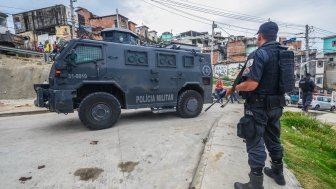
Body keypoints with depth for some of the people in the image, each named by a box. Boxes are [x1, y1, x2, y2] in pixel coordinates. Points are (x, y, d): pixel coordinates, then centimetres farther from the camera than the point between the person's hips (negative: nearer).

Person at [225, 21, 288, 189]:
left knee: (255, 143, 1)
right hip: (276, 105, 9)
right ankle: (278, 172, 41)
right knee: (273, 139, 23)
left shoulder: (259, 54, -18)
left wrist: (232, 88, -12)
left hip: (258, 106, -8)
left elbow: (251, 84, -26)